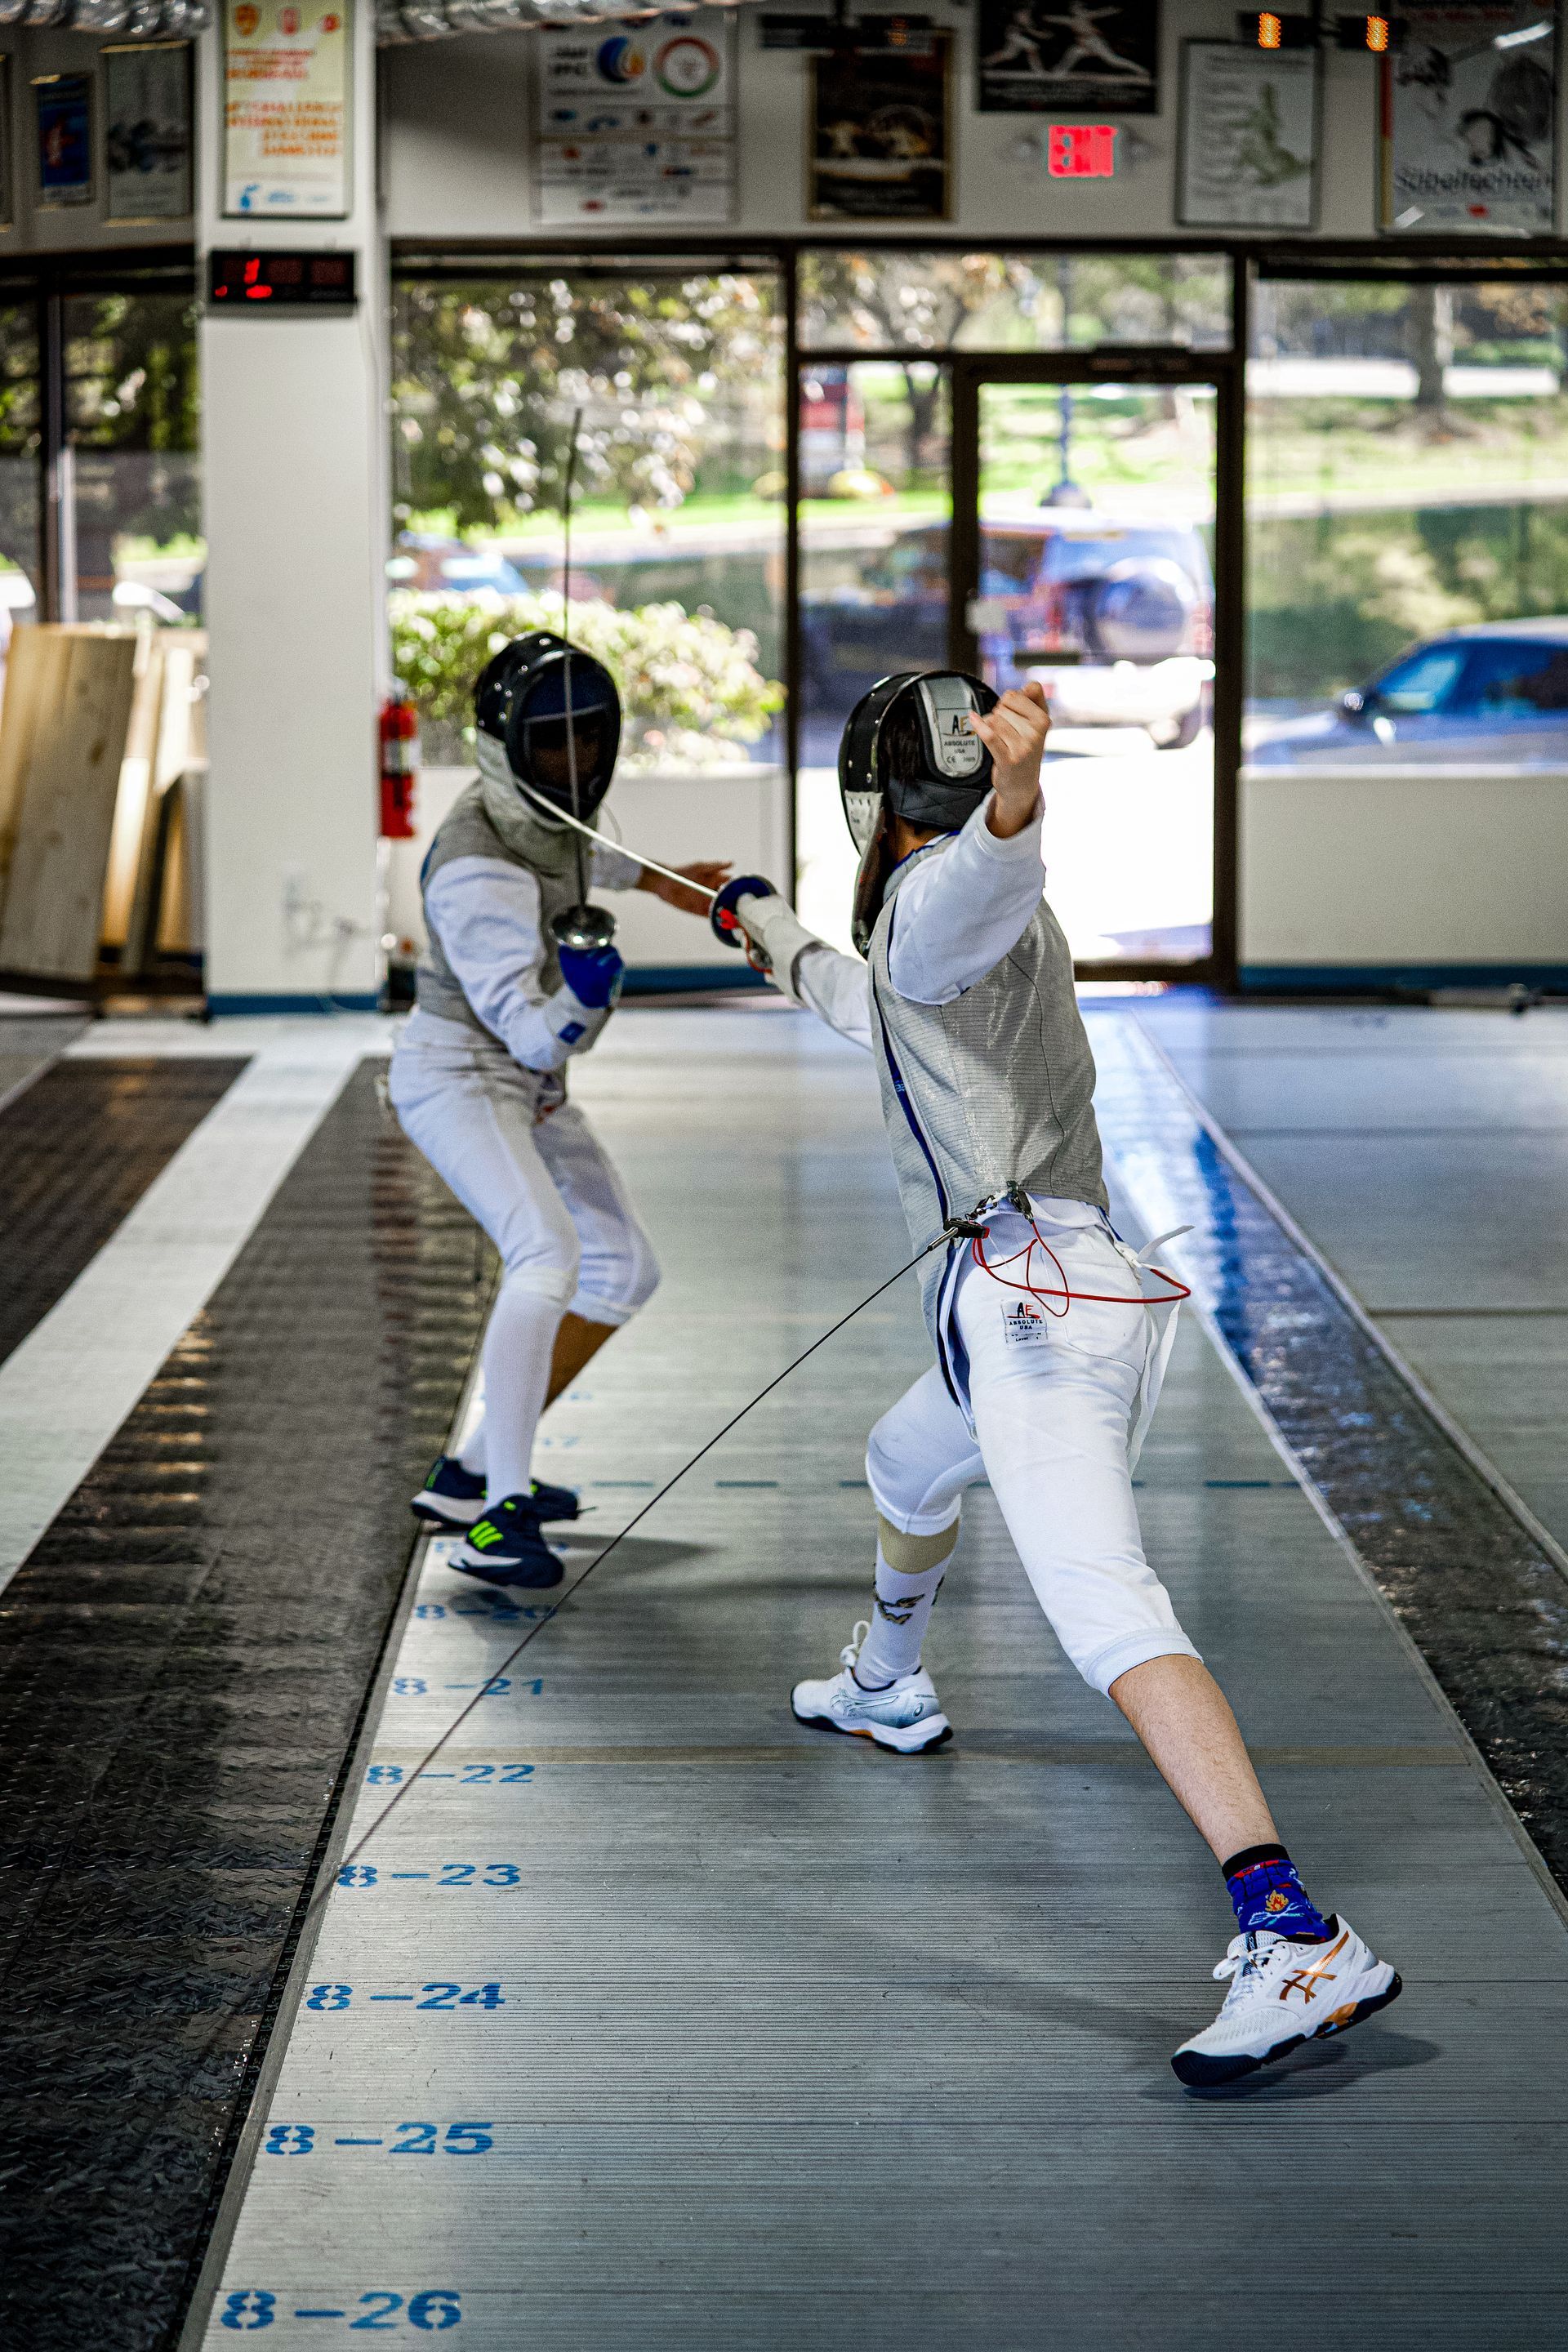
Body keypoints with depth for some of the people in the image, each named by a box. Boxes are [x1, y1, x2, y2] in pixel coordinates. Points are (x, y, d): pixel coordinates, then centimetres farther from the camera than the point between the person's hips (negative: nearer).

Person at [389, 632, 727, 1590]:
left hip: (523, 1085, 10)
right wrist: (577, 997, -50)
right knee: (549, 1259, -31)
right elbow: (533, 1037, -31)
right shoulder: (479, 871, -29)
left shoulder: (538, 800, -3)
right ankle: (497, 1519, -29)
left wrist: (659, 880, 21)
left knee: (626, 1270, 11)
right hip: (459, 1081, -10)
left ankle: (471, 1473, 15)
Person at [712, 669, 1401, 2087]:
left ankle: (1300, 1943, -42)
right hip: (1062, 1294, 10)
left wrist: (1015, 786, -54)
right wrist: (776, 939, 65)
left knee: (1104, 1612, -26)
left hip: (1027, 1296, -10)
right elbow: (880, 1011, 47)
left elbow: (992, 863, -31)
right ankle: (889, 1693, 66)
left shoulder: (934, 900, -3)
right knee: (908, 1467, 38)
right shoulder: (999, 925, 24)